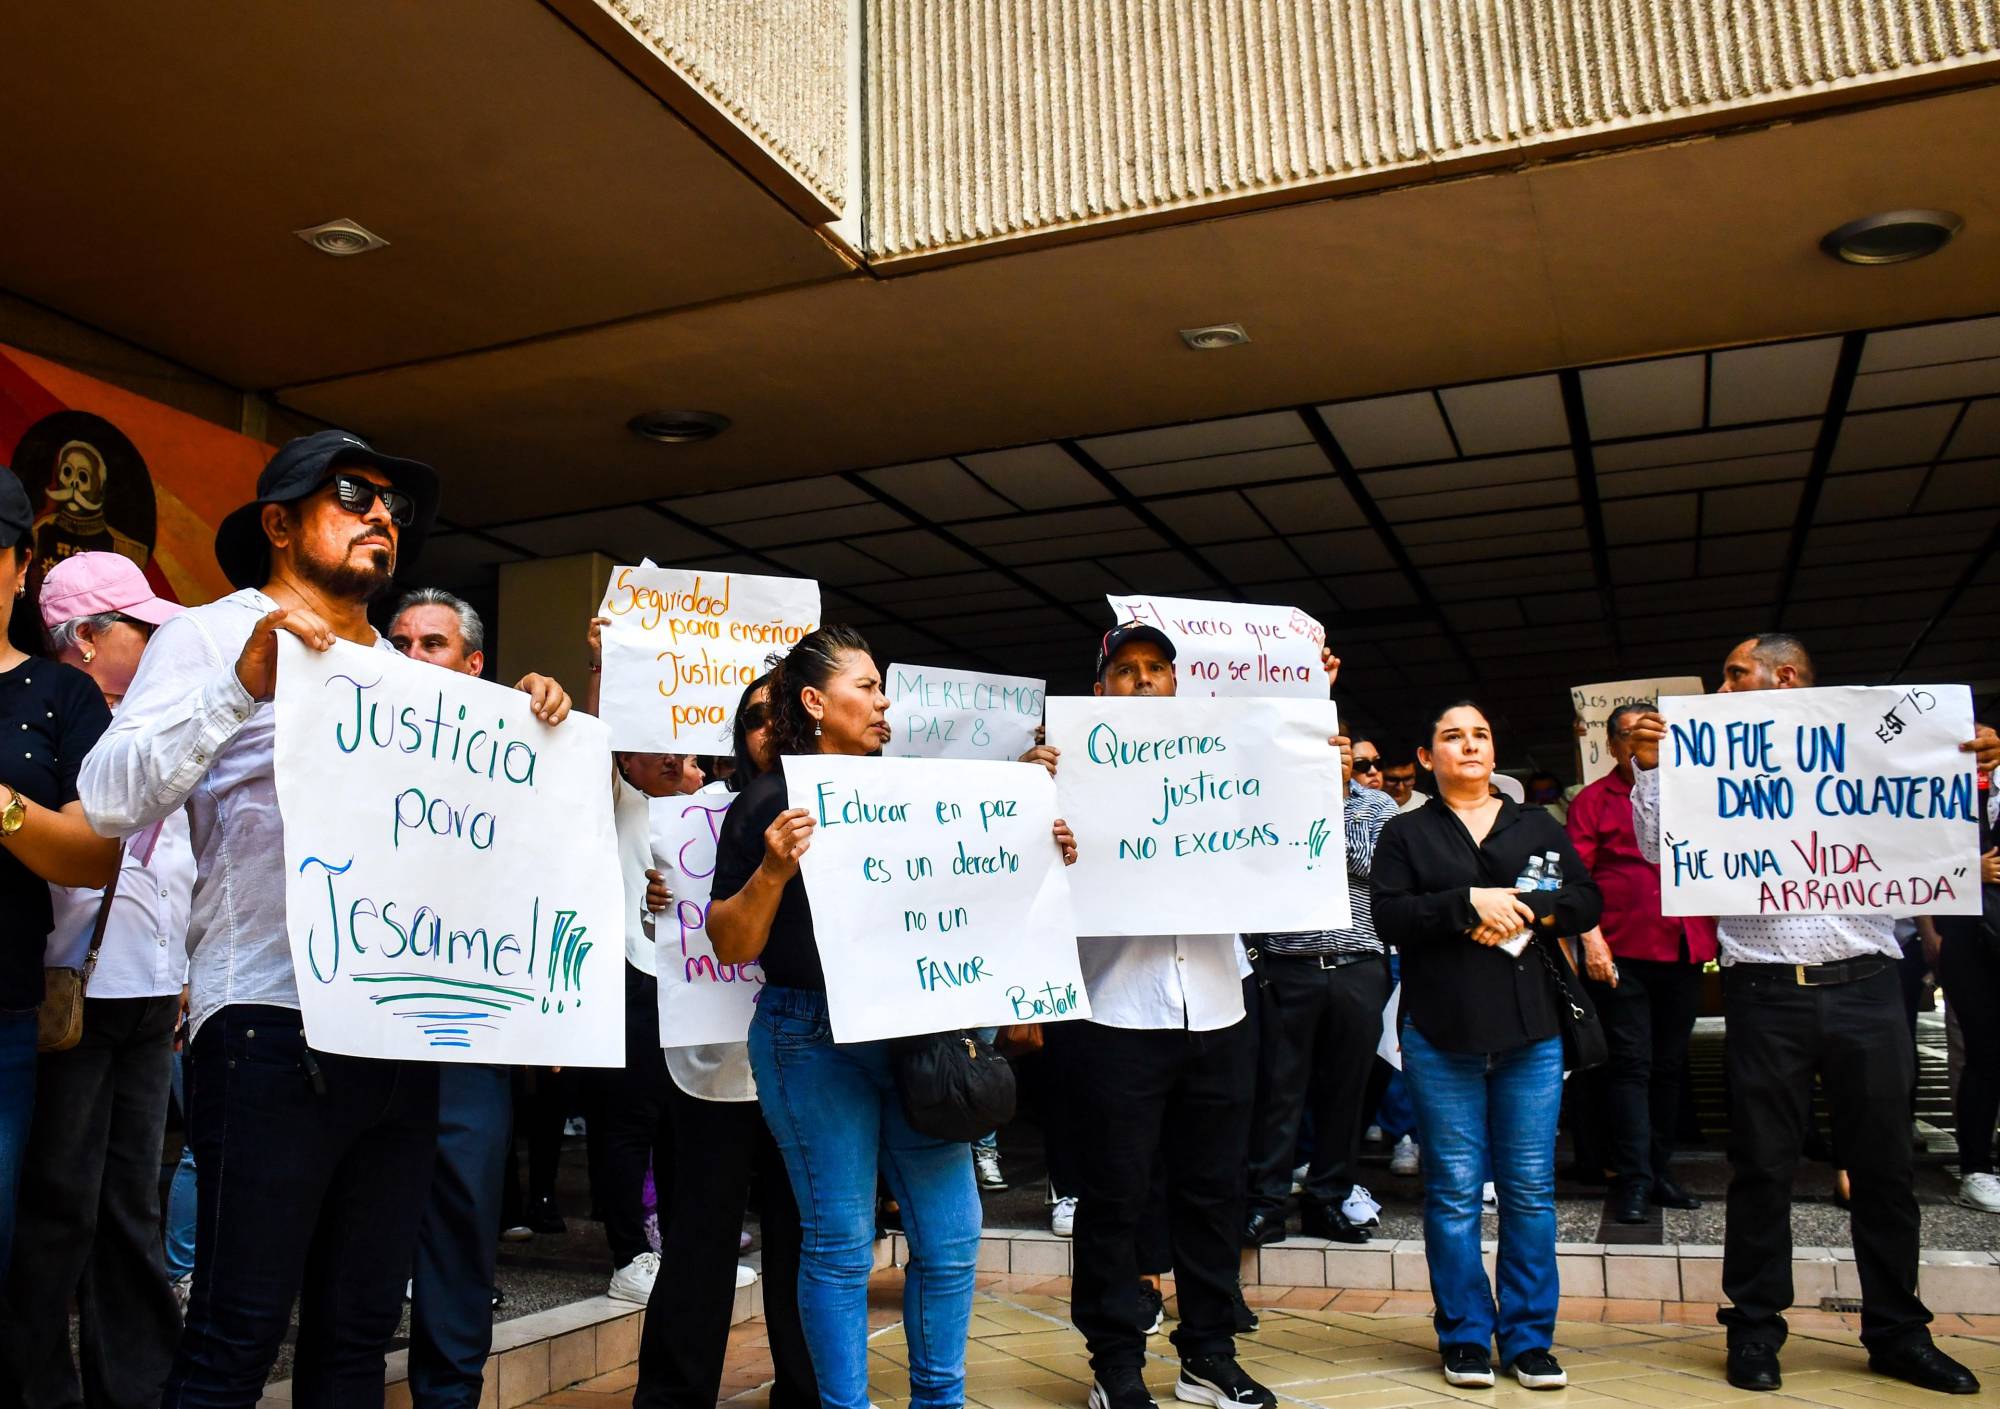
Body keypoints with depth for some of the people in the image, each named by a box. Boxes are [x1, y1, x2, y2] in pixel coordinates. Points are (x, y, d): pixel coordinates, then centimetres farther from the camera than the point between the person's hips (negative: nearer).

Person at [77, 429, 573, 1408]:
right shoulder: (211, 637, 3)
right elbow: (109, 800, -10)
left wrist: (527, 724, 7)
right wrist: (243, 685, -22)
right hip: (274, 1030, -6)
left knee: (359, 1327, 12)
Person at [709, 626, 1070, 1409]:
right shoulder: (769, 800, -4)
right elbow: (729, 946, -7)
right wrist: (773, 871, -24)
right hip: (815, 1037, -5)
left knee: (952, 1237, 8)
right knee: (840, 1245, 3)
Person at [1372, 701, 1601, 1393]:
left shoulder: (1537, 826, 14)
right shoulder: (1406, 833, 6)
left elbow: (1586, 899, 5)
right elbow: (1389, 917, -6)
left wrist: (1527, 911, -11)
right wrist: (1469, 903, -16)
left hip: (1530, 1032, 2)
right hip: (1440, 1035, -2)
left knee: (1530, 1190, 5)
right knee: (1455, 1191, 3)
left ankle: (1528, 1337, 16)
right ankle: (1464, 1336, 15)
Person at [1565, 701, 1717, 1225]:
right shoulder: (1594, 800, 2)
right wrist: (1591, 938, -14)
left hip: (1683, 949, 4)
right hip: (1622, 953, -4)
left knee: (1669, 1065, 11)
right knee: (1631, 1064, -4)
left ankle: (1659, 1172, 21)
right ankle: (1633, 1182, 0)